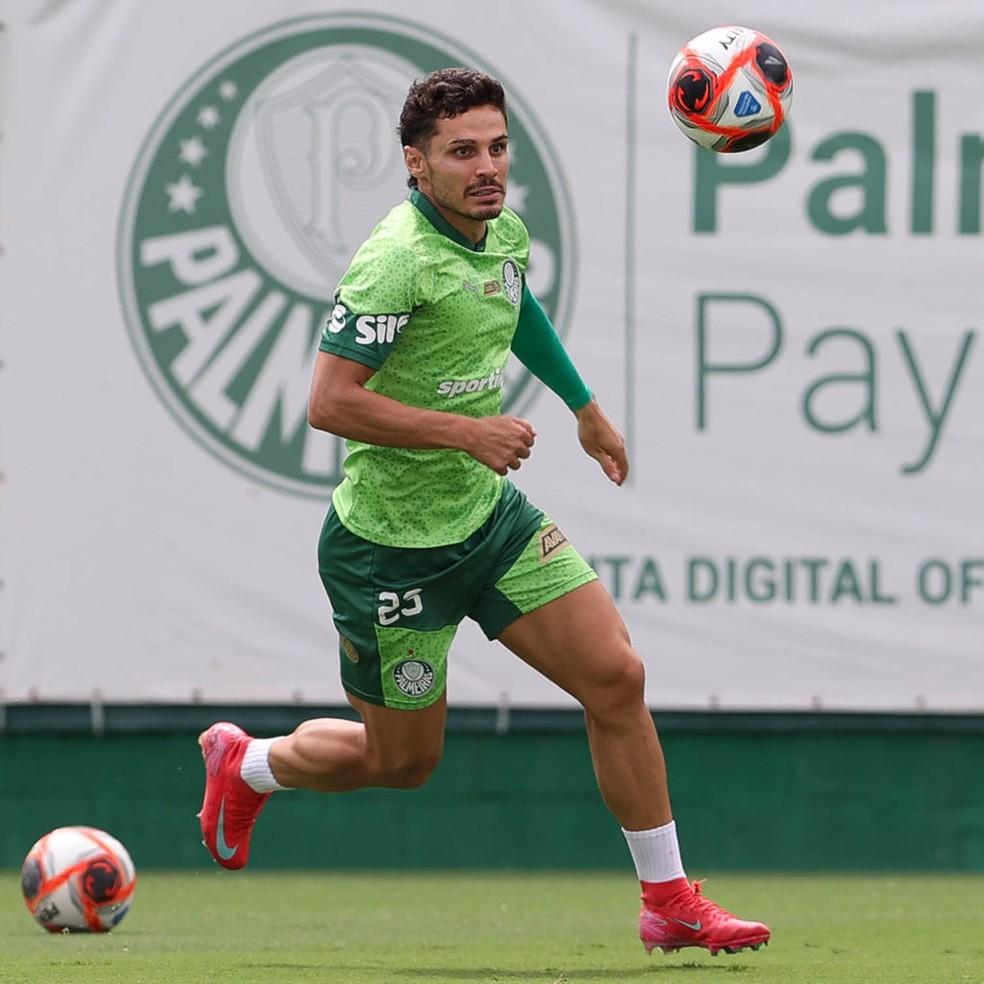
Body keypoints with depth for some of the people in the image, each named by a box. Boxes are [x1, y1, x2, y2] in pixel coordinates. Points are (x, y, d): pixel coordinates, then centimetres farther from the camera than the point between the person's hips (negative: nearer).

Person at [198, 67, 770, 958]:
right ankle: (244, 763, 38)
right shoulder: (397, 261, -26)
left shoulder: (504, 231, 1)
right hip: (392, 544, -7)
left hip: (489, 515, 7)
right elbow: (329, 402, -29)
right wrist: (468, 432, -29)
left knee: (616, 677, -4)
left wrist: (584, 405, 34)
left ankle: (670, 903, 6)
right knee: (402, 761, 8)